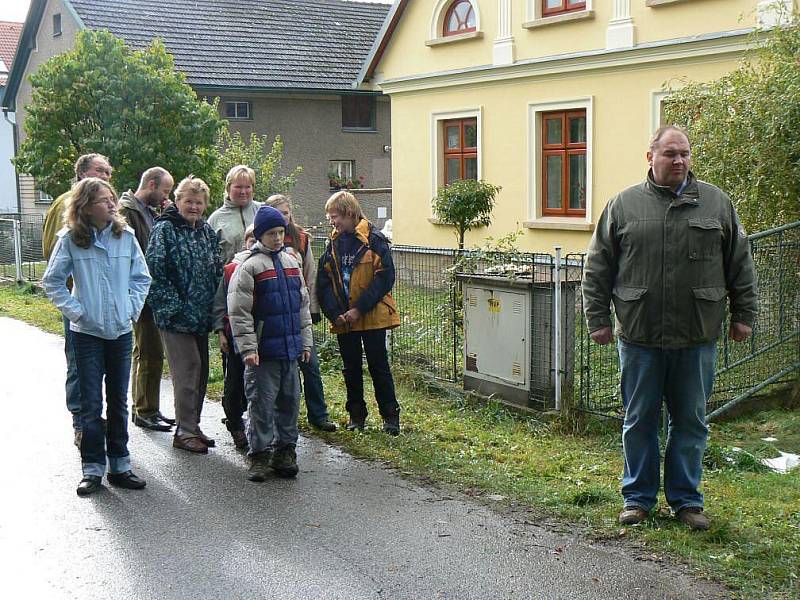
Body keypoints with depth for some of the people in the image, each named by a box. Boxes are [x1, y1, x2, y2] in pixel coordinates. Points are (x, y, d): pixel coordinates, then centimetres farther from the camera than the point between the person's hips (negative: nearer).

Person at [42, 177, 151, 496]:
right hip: (87, 332, -3)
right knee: (91, 404, 3)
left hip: (121, 332, 3)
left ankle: (119, 465, 21)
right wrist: (75, 311, -8)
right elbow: (52, 281, -2)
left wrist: (132, 308, -2)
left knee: (119, 402, 11)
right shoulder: (70, 239, -8)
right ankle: (93, 469, 12)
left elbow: (141, 278, 7)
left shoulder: (125, 236, -1)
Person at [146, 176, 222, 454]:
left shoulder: (207, 231, 13)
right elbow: (154, 271, -13)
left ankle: (191, 426, 21)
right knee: (188, 368, -9)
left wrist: (215, 306, 8)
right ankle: (185, 430, -2)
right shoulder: (164, 229, -7)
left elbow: (217, 270, 18)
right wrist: (173, 306, -18)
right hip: (176, 316, -7)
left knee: (200, 370, 10)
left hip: (201, 316, 7)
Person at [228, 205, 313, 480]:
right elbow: (239, 312, -11)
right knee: (261, 403, 0)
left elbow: (302, 305, 18)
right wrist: (248, 348, -15)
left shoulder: (291, 263, 13)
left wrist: (305, 342, 14)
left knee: (290, 401, 11)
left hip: (290, 349, 6)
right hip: (263, 351, -6)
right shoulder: (249, 267, -8)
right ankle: (259, 454, 10)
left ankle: (285, 451, 22)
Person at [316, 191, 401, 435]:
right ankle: (356, 414, 23)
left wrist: (359, 309, -17)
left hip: (372, 316, -5)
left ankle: (390, 415, 13)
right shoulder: (333, 244, 7)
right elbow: (323, 283, 5)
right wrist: (335, 313, -9)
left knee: (378, 365, 2)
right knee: (351, 368, 12)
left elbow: (385, 277, -14)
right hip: (343, 319, 5)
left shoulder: (374, 240, -9)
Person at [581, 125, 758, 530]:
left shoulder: (716, 203, 7)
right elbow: (597, 267, 5)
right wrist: (598, 318, 1)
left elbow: (740, 264, 11)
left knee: (691, 422, 9)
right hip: (639, 336, -1)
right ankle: (638, 496, 22)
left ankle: (686, 499, 22)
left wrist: (743, 315, 8)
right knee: (639, 421, 8)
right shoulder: (623, 205, 3)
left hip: (697, 338, 1)